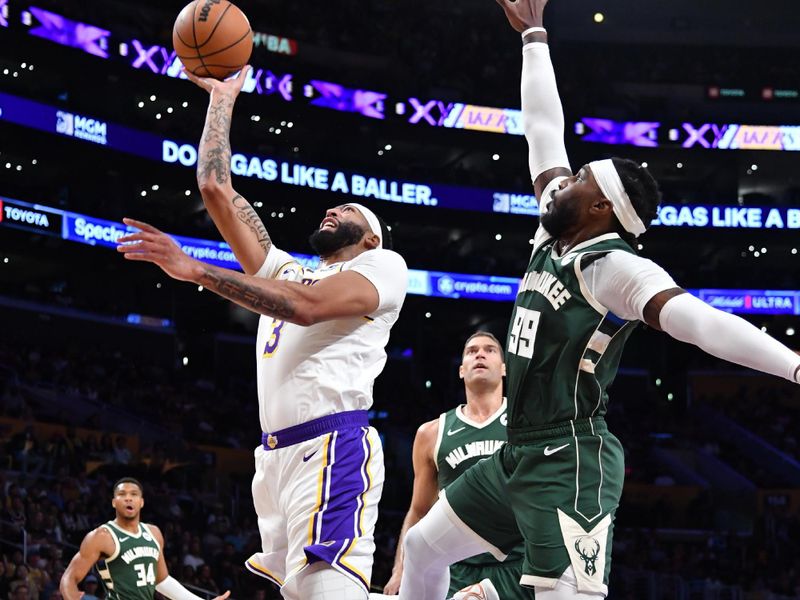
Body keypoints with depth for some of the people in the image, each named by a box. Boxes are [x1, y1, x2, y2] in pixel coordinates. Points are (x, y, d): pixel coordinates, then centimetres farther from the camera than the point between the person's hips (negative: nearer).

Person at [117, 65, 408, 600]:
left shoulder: (384, 265, 8)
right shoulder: (287, 272, 30)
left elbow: (307, 306, -12)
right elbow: (217, 189, 26)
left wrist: (193, 270, -14)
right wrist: (222, 100, 28)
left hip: (332, 448, -8)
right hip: (276, 454, 8)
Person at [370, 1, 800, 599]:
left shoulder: (616, 267, -15)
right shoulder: (556, 237, 9)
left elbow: (698, 319, -29)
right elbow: (543, 129, 19)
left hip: (571, 463, -10)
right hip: (519, 454, 10)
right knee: (423, 546, 24)